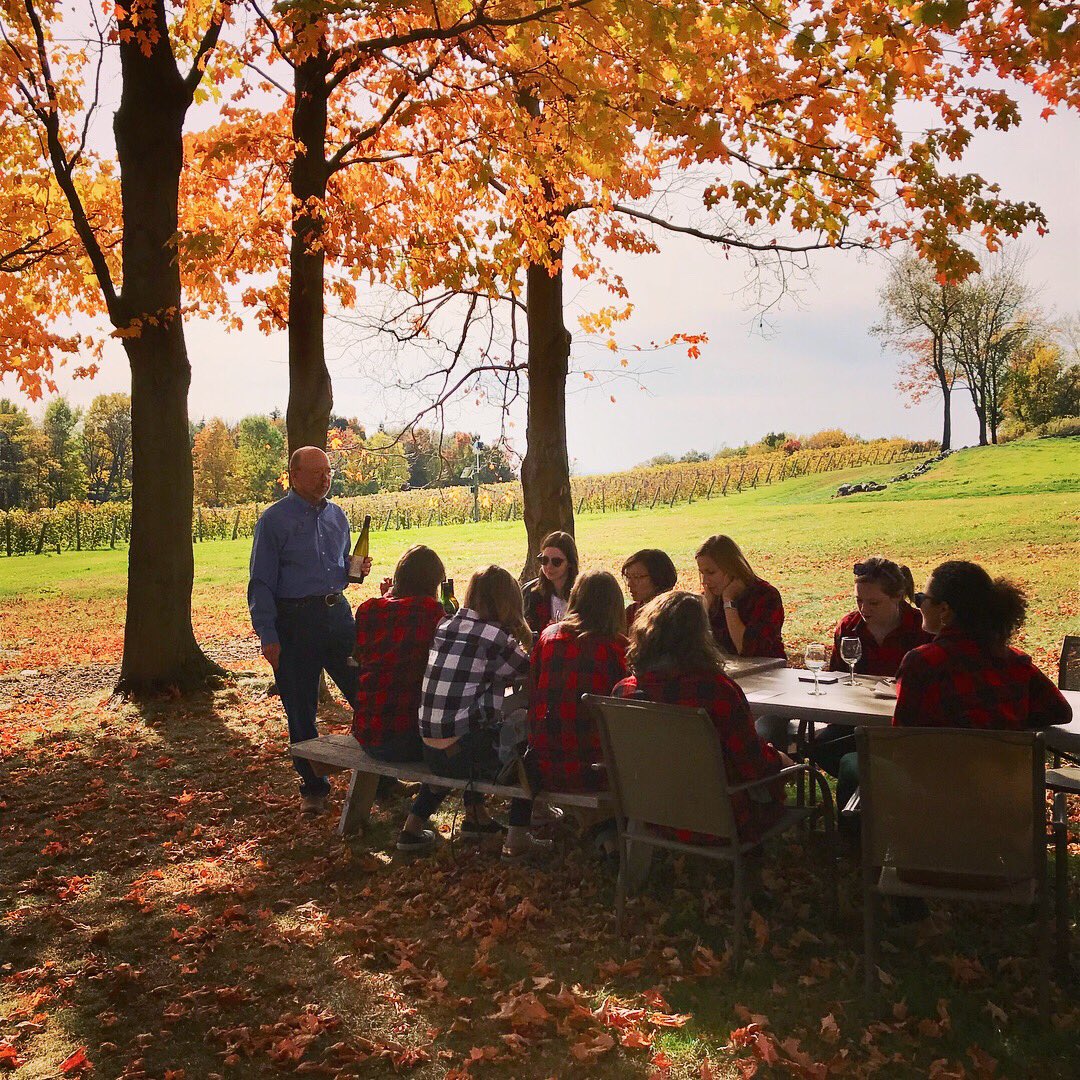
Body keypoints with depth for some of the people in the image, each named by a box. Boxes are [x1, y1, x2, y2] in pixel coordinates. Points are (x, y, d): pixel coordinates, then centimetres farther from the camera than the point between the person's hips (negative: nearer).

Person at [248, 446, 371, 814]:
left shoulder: (336, 515, 12)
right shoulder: (273, 520, -4)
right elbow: (261, 583, -5)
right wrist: (268, 635, -12)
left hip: (337, 614, 4)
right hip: (295, 623, -4)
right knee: (301, 711, 6)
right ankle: (313, 787, 21)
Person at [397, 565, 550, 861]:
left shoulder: (445, 625, 6)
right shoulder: (495, 637, -13)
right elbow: (530, 673, 0)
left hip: (430, 751, 6)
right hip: (464, 752, -6)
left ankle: (475, 815, 37)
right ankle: (517, 840, 14)